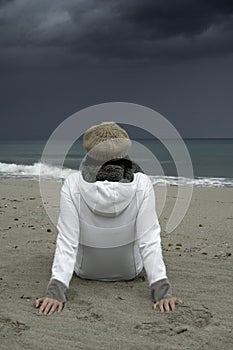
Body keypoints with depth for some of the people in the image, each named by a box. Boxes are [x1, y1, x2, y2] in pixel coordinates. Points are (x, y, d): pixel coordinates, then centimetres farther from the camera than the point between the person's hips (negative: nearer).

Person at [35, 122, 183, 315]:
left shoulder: (73, 184, -26)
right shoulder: (141, 183, -26)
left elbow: (67, 241, -28)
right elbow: (150, 240, -28)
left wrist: (56, 291, -28)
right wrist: (162, 290, -24)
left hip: (85, 270, 0)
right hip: (130, 270, 0)